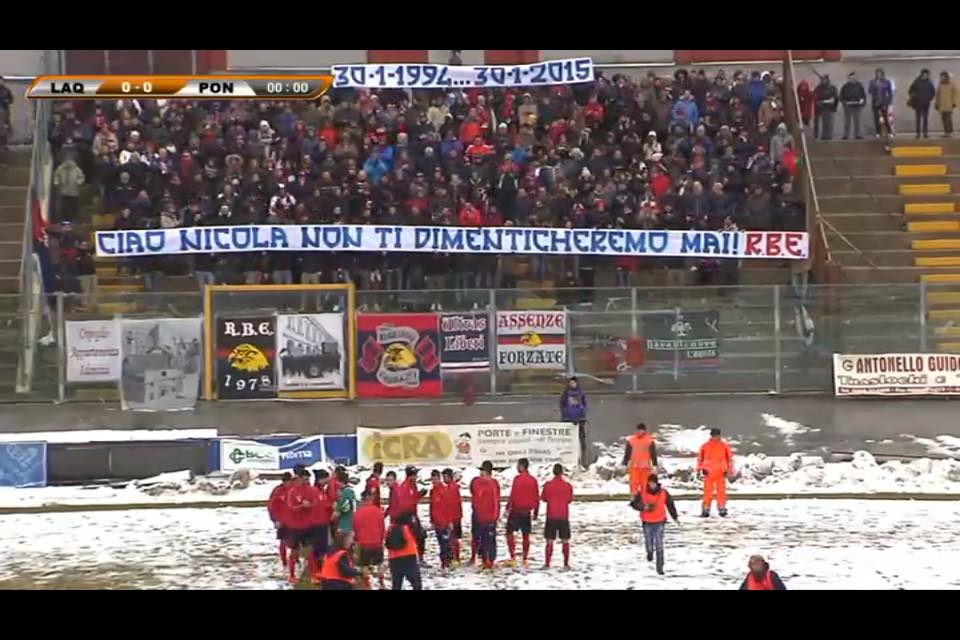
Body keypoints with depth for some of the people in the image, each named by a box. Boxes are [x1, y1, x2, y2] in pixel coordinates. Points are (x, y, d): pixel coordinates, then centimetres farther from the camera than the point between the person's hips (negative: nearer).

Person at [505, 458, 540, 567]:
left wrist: (508, 508, -10)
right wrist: (536, 512, 17)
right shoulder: (533, 480, 6)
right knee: (526, 535, 10)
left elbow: (513, 495, -15)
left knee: (510, 532, 3)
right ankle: (525, 559, 11)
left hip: (516, 510, -5)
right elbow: (537, 497, 10)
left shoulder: (518, 478, -11)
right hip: (527, 512, 5)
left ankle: (513, 557, -8)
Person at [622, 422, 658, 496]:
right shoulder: (631, 440, 4)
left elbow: (653, 453, 2)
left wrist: (654, 465, -2)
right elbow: (627, 453, 9)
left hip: (645, 466, -1)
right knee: (634, 483, -5)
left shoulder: (649, 440, 0)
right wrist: (624, 464, 8)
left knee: (644, 484, 1)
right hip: (634, 465, 1)